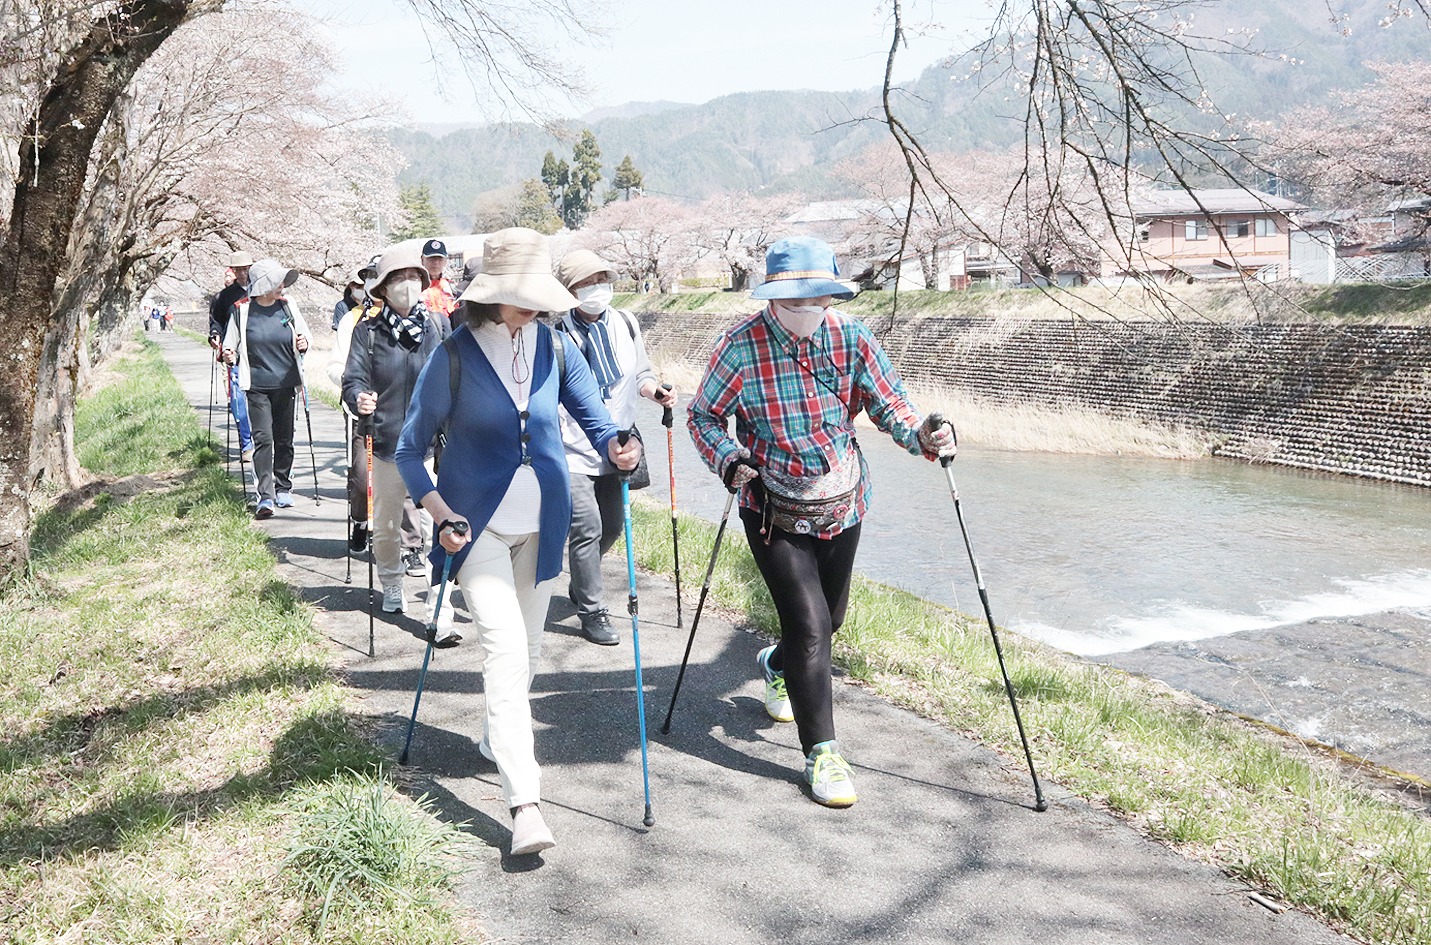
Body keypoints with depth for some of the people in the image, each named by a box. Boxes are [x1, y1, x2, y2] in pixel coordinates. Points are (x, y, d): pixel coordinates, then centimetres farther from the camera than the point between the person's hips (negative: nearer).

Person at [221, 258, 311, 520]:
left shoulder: (288, 306, 4)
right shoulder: (242, 310, -2)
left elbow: (303, 335, 15)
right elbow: (231, 342, 7)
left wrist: (304, 344, -7)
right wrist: (229, 355, -14)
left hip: (285, 383, 3)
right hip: (257, 385, -3)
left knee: (284, 439, 10)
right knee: (263, 438, -9)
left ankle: (283, 488, 25)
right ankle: (265, 495, -9)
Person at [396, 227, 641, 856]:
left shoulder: (555, 348, -2)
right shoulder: (455, 355, -11)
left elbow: (590, 410, 6)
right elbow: (410, 448, -4)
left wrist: (615, 447, -18)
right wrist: (441, 515, -17)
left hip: (541, 525, 4)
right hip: (478, 524, -4)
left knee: (527, 649, 17)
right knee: (504, 646, -17)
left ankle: (498, 739, 45)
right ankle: (524, 802, -18)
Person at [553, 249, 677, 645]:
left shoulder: (625, 324, 5)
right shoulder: (559, 337, -12)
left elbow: (639, 374, 16)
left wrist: (656, 391, -4)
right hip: (573, 449, -6)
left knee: (611, 526, 16)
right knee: (587, 528, -10)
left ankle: (580, 584, 42)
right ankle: (592, 611, 5)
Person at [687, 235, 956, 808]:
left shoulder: (850, 338, -8)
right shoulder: (741, 346, -15)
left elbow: (888, 403, -7)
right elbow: (703, 415, -4)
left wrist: (922, 436, -28)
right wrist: (730, 461, -23)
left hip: (842, 507, 4)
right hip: (775, 514, -4)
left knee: (829, 618, 20)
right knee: (809, 624, -11)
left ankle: (777, 665, 54)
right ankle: (821, 752, 4)